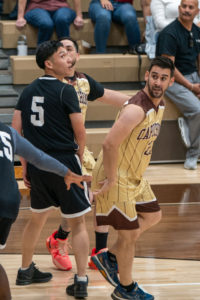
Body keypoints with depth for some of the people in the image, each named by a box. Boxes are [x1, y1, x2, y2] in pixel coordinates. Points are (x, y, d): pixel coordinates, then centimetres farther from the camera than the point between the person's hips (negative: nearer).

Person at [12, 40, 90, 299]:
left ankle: (25, 271, 36)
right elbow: (80, 133, -9)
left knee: (37, 217, 24)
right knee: (77, 223, 3)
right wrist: (78, 158, 9)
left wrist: (26, 162, 14)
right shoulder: (65, 91, -10)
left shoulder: (28, 91, 7)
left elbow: (15, 130, 7)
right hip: (64, 162, -6)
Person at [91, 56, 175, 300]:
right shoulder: (136, 109, -28)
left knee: (153, 216, 22)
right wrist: (111, 179, -25)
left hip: (134, 176, 10)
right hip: (116, 178, -10)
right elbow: (109, 144, -33)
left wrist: (135, 170, 18)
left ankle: (109, 257, 29)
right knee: (129, 233, 1)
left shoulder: (160, 105, 3)